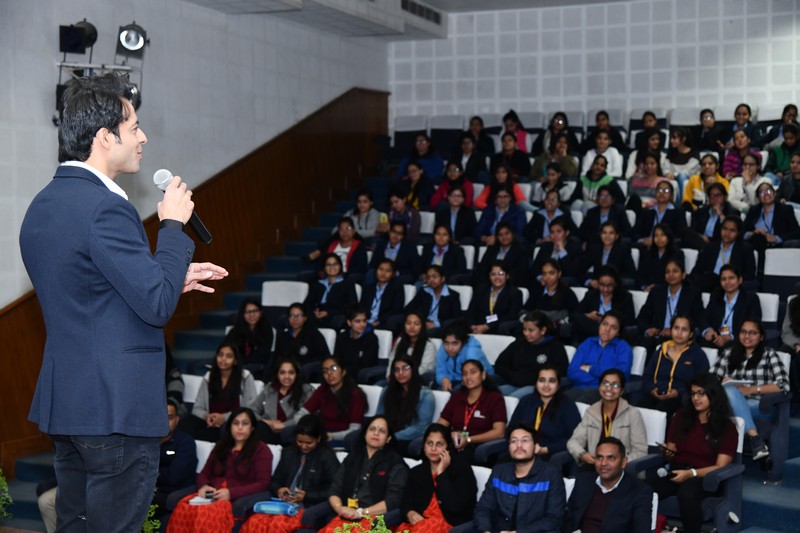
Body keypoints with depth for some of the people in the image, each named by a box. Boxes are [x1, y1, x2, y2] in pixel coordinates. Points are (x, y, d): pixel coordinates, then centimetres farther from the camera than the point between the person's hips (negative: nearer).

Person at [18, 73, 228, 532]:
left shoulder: (43, 205, 11)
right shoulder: (106, 208, -19)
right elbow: (157, 305, -20)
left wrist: (171, 280, 16)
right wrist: (174, 225, -9)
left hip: (65, 403, 10)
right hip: (117, 408, -10)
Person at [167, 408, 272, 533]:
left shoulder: (261, 450, 7)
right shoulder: (221, 446, 25)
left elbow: (263, 484, -3)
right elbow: (204, 473, 23)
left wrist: (231, 493, -15)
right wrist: (203, 486, -3)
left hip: (238, 500, -5)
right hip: (212, 497, 5)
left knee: (208, 513, -38)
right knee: (183, 507, -30)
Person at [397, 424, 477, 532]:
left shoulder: (462, 468, -2)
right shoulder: (416, 472, 15)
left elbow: (455, 506, -15)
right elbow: (406, 503, 12)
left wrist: (441, 473, -13)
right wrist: (410, 514, -11)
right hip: (420, 523, 4)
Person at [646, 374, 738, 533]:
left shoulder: (727, 427, 5)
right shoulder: (681, 417, 16)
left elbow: (720, 467, -3)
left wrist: (691, 473, -17)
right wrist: (668, 452, -3)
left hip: (705, 478, -3)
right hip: (676, 473, 3)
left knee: (687, 492, -41)